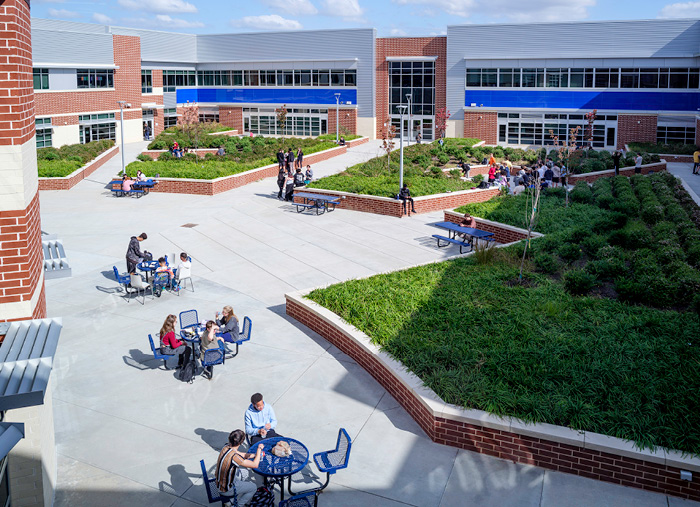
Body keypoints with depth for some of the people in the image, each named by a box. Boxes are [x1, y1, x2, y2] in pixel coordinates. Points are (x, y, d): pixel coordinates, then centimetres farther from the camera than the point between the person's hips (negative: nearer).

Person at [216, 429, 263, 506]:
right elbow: (255, 465, -27)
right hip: (226, 490, -7)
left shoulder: (226, 447, -12)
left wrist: (255, 454, 8)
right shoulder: (233, 457, -36)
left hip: (221, 482, 8)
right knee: (253, 487, 10)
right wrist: (259, 449, -15)